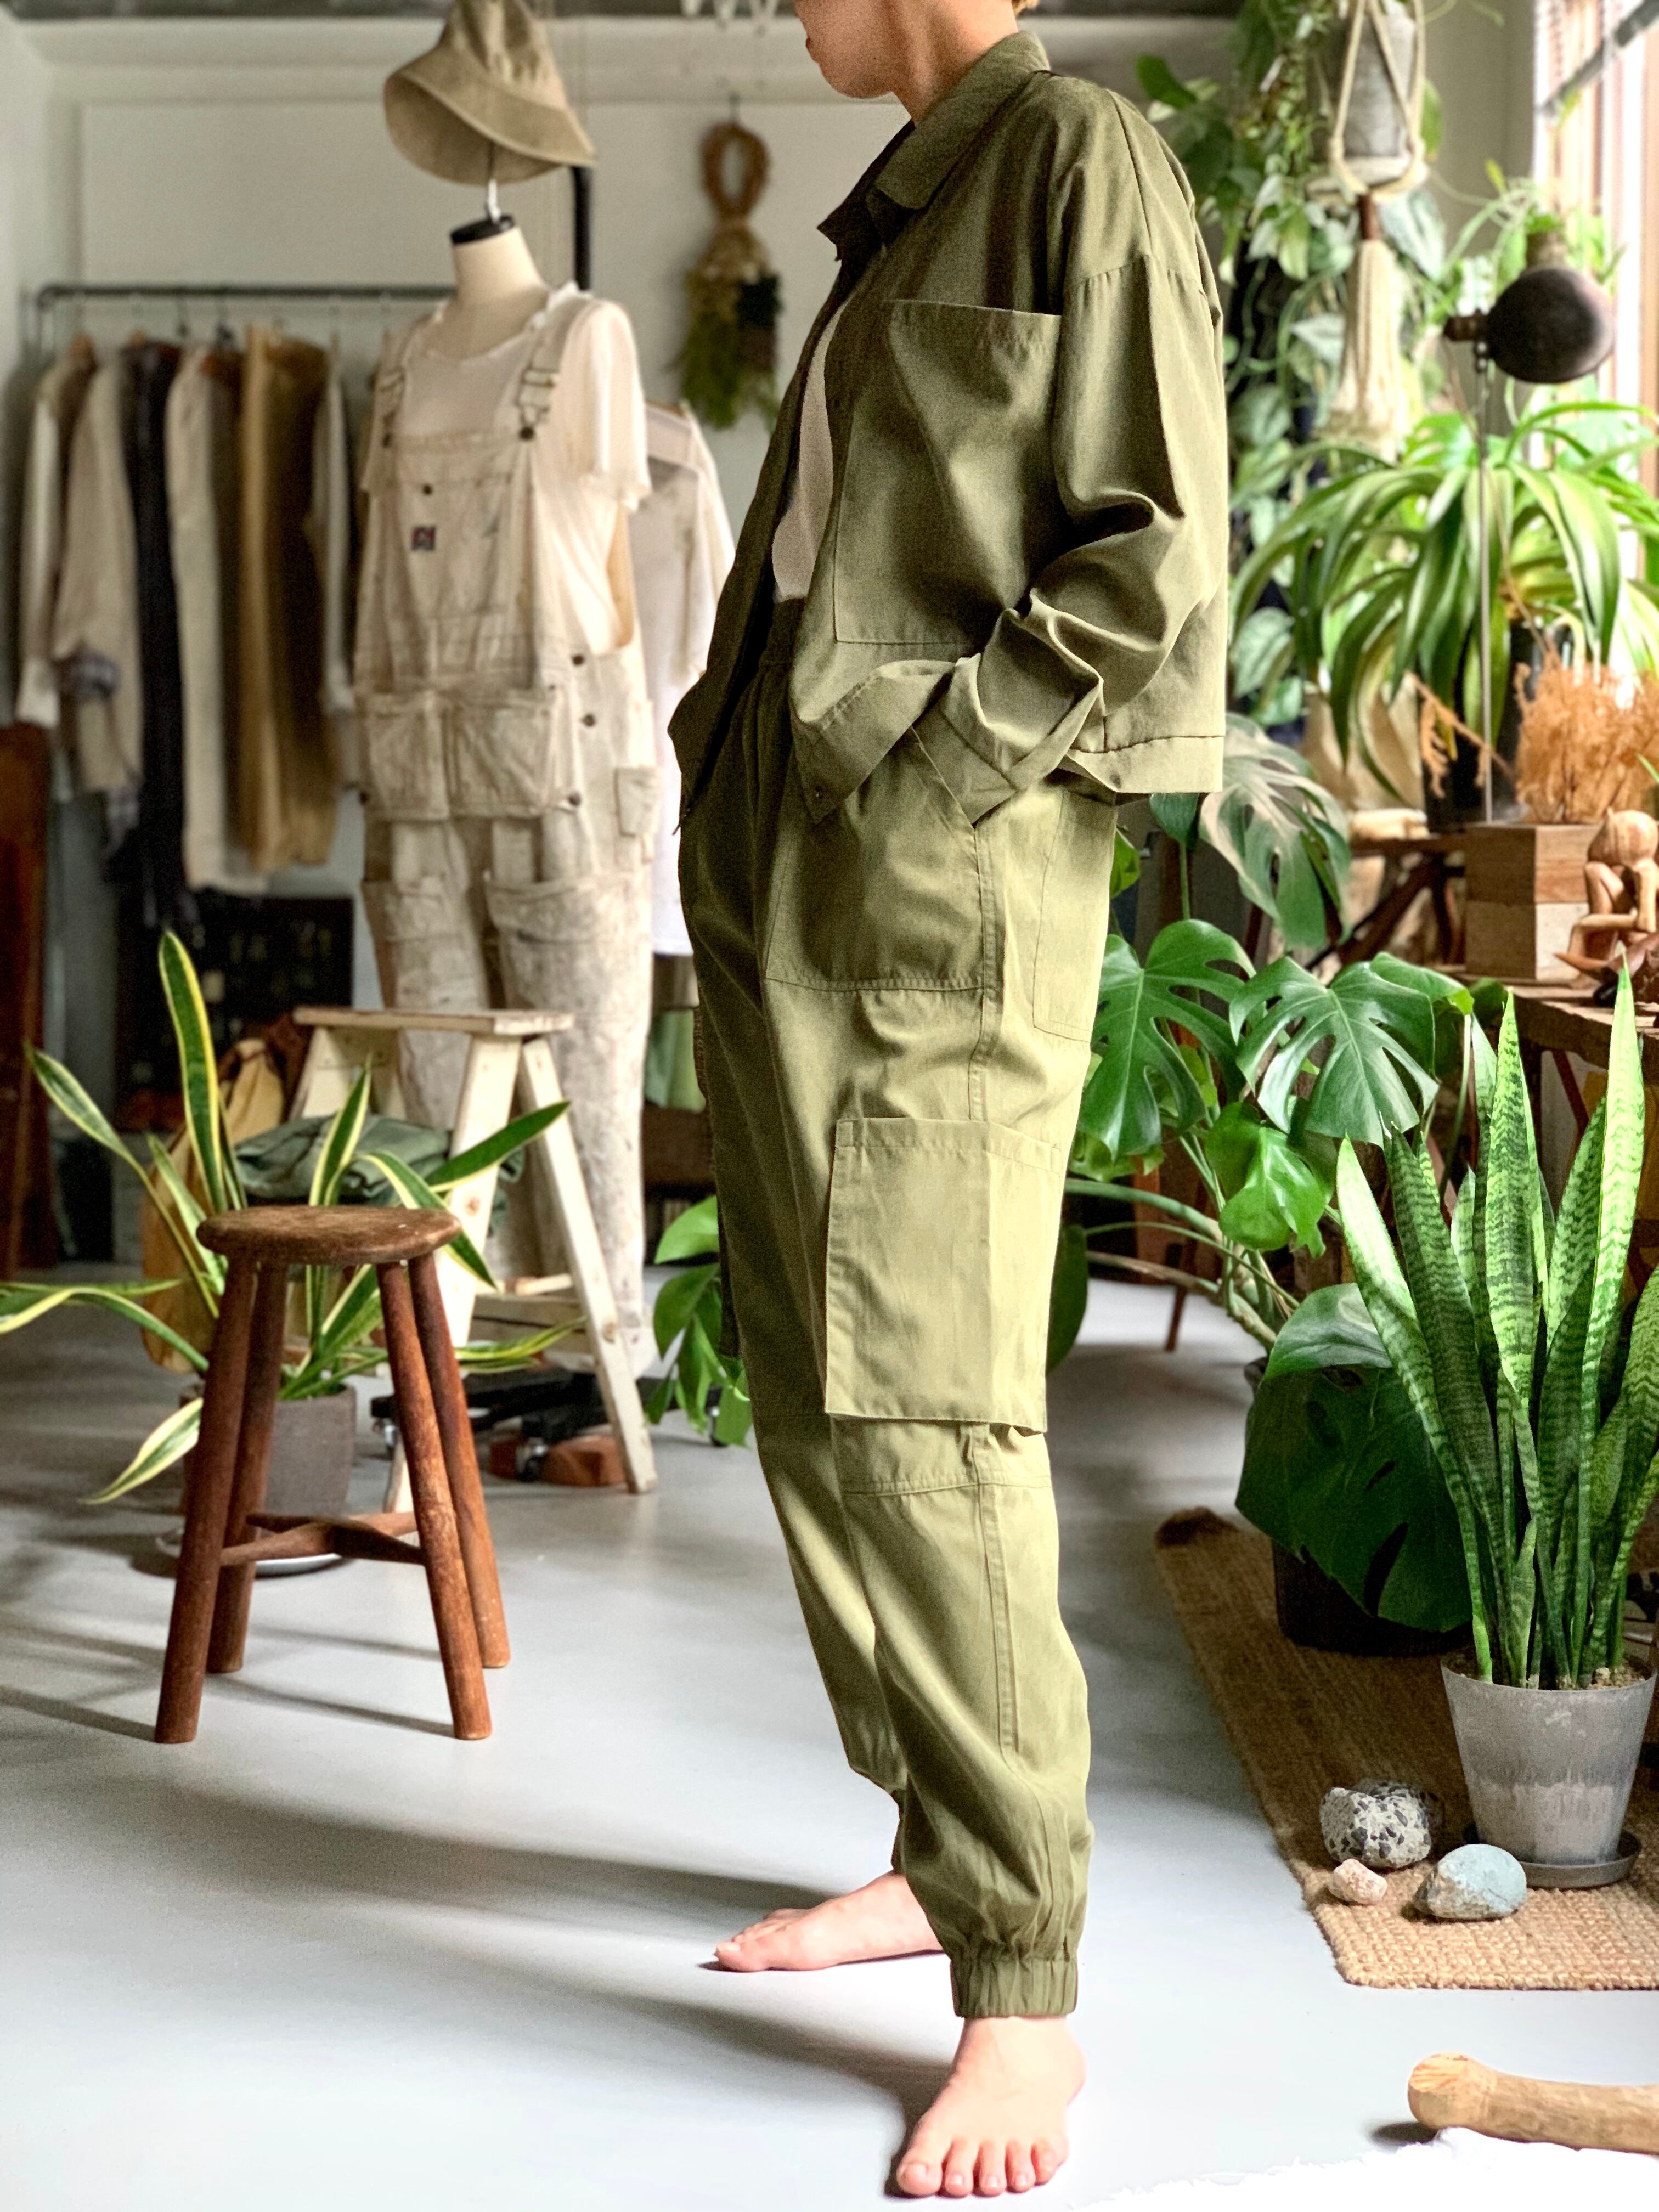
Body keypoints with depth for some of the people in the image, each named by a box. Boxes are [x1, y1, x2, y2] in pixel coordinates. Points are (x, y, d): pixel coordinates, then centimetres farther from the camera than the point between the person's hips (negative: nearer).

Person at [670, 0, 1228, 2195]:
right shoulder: (902, 208, 21)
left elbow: (1151, 557, -11)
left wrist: (928, 784, -13)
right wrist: (750, 779, 10)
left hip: (947, 870, -9)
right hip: (781, 879, 9)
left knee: (918, 1405, -12)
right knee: (807, 1383, 10)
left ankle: (1025, 1990, -3)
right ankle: (939, 1851, 22)